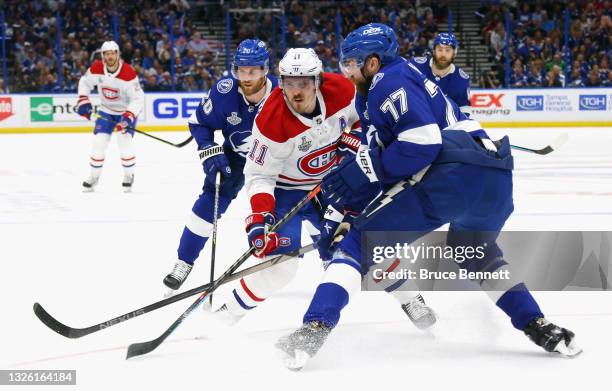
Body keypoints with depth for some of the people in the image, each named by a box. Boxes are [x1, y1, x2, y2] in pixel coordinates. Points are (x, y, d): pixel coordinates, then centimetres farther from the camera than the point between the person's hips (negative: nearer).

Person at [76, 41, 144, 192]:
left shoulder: (129, 73, -28)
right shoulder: (96, 68, -16)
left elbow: (138, 98, -26)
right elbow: (84, 82, 3)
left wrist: (128, 117, -37)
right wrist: (83, 101, -10)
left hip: (127, 111, -3)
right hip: (106, 110, 4)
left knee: (125, 142, -17)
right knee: (99, 142, -4)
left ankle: (129, 175, 4)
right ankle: (94, 176, 14)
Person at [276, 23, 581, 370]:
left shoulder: (389, 80, 2)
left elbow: (421, 142, -12)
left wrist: (363, 172, -7)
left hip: (453, 174, -9)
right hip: (497, 177, 9)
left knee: (363, 240, -1)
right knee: (473, 247, 36)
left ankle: (314, 328, -15)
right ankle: (540, 328, 26)